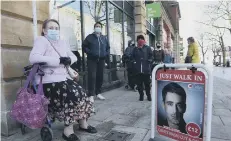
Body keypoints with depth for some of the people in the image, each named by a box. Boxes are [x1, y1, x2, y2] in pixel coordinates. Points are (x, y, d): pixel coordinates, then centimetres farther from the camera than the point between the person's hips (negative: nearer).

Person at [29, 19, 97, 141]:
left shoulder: (62, 43, 19)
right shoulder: (41, 40, -6)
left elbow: (73, 56, 19)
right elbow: (33, 58, -23)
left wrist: (69, 60, -6)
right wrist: (59, 60, -25)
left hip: (63, 78, 8)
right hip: (48, 82, -7)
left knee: (81, 92, -7)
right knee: (73, 95, -23)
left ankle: (83, 123, 8)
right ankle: (68, 130, -8)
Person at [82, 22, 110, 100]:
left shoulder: (104, 38, 16)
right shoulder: (89, 37, 4)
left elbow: (108, 47, 22)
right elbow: (84, 46, 0)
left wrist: (106, 54, 5)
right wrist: (89, 52, -13)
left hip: (101, 60, 4)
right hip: (92, 60, -4)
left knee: (100, 76, 6)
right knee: (92, 76, -11)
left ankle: (98, 93, 20)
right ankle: (91, 94, -6)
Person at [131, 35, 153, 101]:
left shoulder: (147, 48, 6)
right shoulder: (135, 49, 11)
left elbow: (151, 56, 7)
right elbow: (133, 57, 17)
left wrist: (149, 62, -3)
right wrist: (134, 62, 3)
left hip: (146, 70, -1)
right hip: (138, 70, 2)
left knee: (147, 83, 6)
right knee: (139, 83, 4)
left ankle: (148, 95, 21)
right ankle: (141, 95, 17)